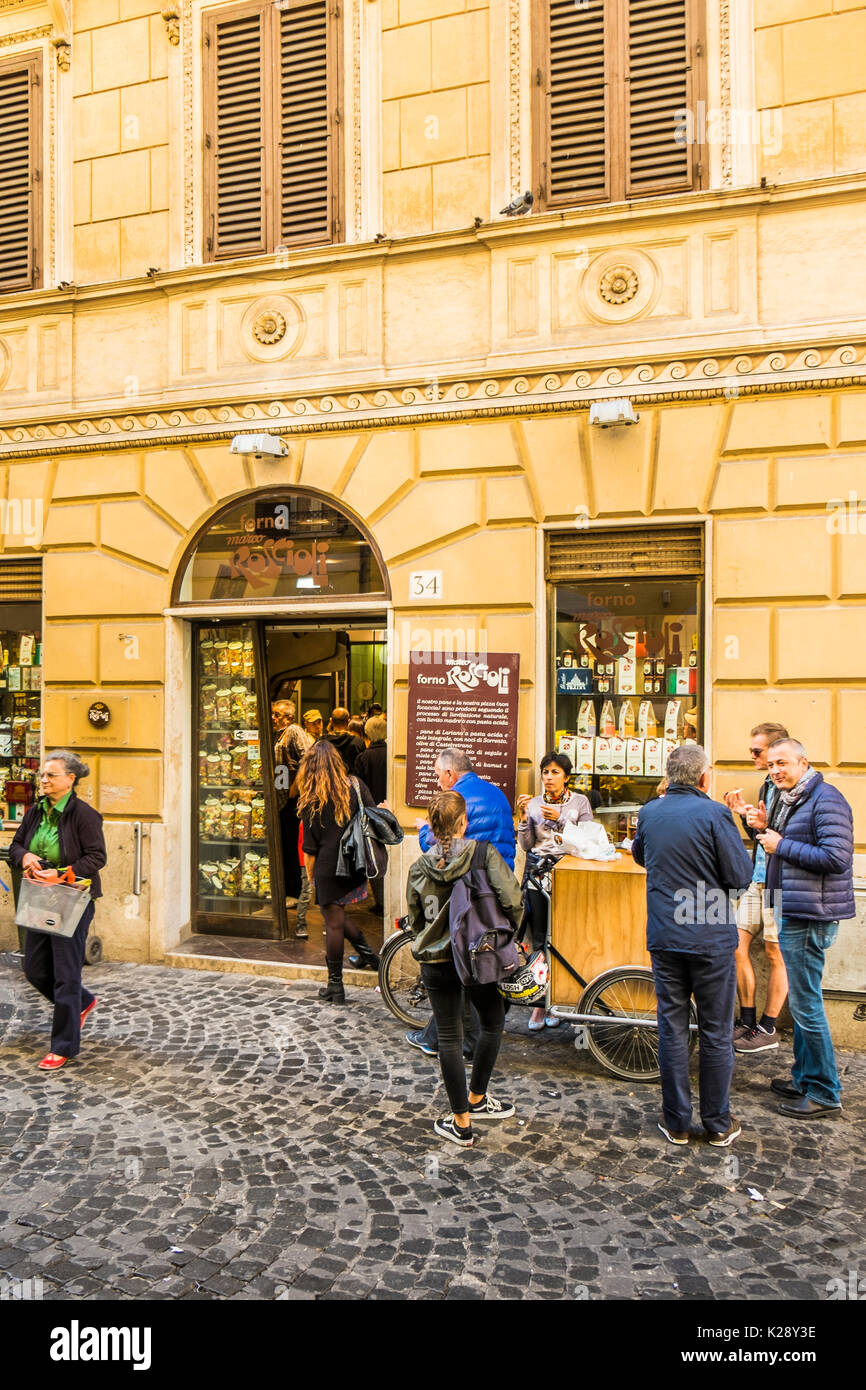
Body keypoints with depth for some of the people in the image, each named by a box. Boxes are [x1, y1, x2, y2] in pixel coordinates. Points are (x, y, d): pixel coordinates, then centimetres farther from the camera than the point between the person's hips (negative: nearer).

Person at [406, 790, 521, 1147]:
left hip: (435, 963, 2)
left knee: (449, 1038, 10)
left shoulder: (419, 868, -3)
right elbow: (511, 899, -20)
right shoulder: (484, 854, -12)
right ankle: (477, 1099, 33)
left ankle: (461, 1124, 18)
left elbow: (415, 922, 6)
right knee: (493, 1023, 24)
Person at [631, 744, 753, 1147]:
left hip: (664, 938, 4)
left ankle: (676, 1122, 19)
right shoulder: (714, 814, -15)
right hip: (712, 937, -3)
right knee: (716, 1033, 10)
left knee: (672, 1029, 11)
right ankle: (718, 1124, 21)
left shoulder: (649, 812, 1)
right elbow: (741, 876, -12)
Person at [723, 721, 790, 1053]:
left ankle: (767, 1029, 15)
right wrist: (745, 814, 6)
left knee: (775, 954, 2)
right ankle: (747, 1021, 20)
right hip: (757, 877, 9)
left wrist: (764, 826, -28)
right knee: (737, 945, 8)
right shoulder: (768, 784, 15)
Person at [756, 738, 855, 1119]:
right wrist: (765, 830, 4)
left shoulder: (826, 800, -15)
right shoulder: (789, 800, 15)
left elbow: (837, 857, -25)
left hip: (810, 916, -10)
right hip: (792, 913, 10)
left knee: (805, 1005, -4)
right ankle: (804, 1078, 30)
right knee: (802, 1002, 18)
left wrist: (781, 845, -19)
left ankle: (825, 1094, 8)